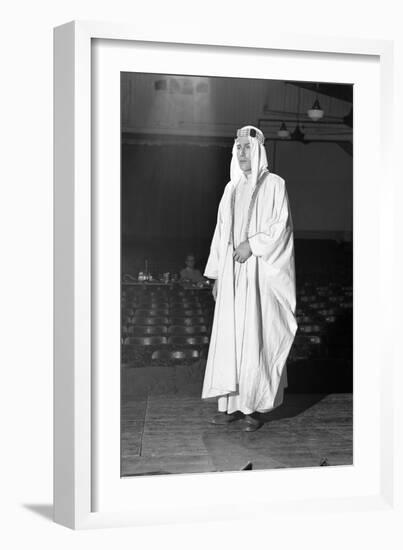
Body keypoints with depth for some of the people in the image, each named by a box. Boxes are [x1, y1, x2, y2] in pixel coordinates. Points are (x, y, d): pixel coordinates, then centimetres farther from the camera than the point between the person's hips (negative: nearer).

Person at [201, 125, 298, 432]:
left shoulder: (274, 184, 1)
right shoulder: (232, 189, 16)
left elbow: (281, 225, -7)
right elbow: (222, 232, 15)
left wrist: (251, 244, -16)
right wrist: (217, 274, 12)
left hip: (260, 271, -5)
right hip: (233, 273, 5)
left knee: (256, 336, -5)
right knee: (229, 335, 2)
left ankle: (255, 407, 3)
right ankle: (233, 404, 9)